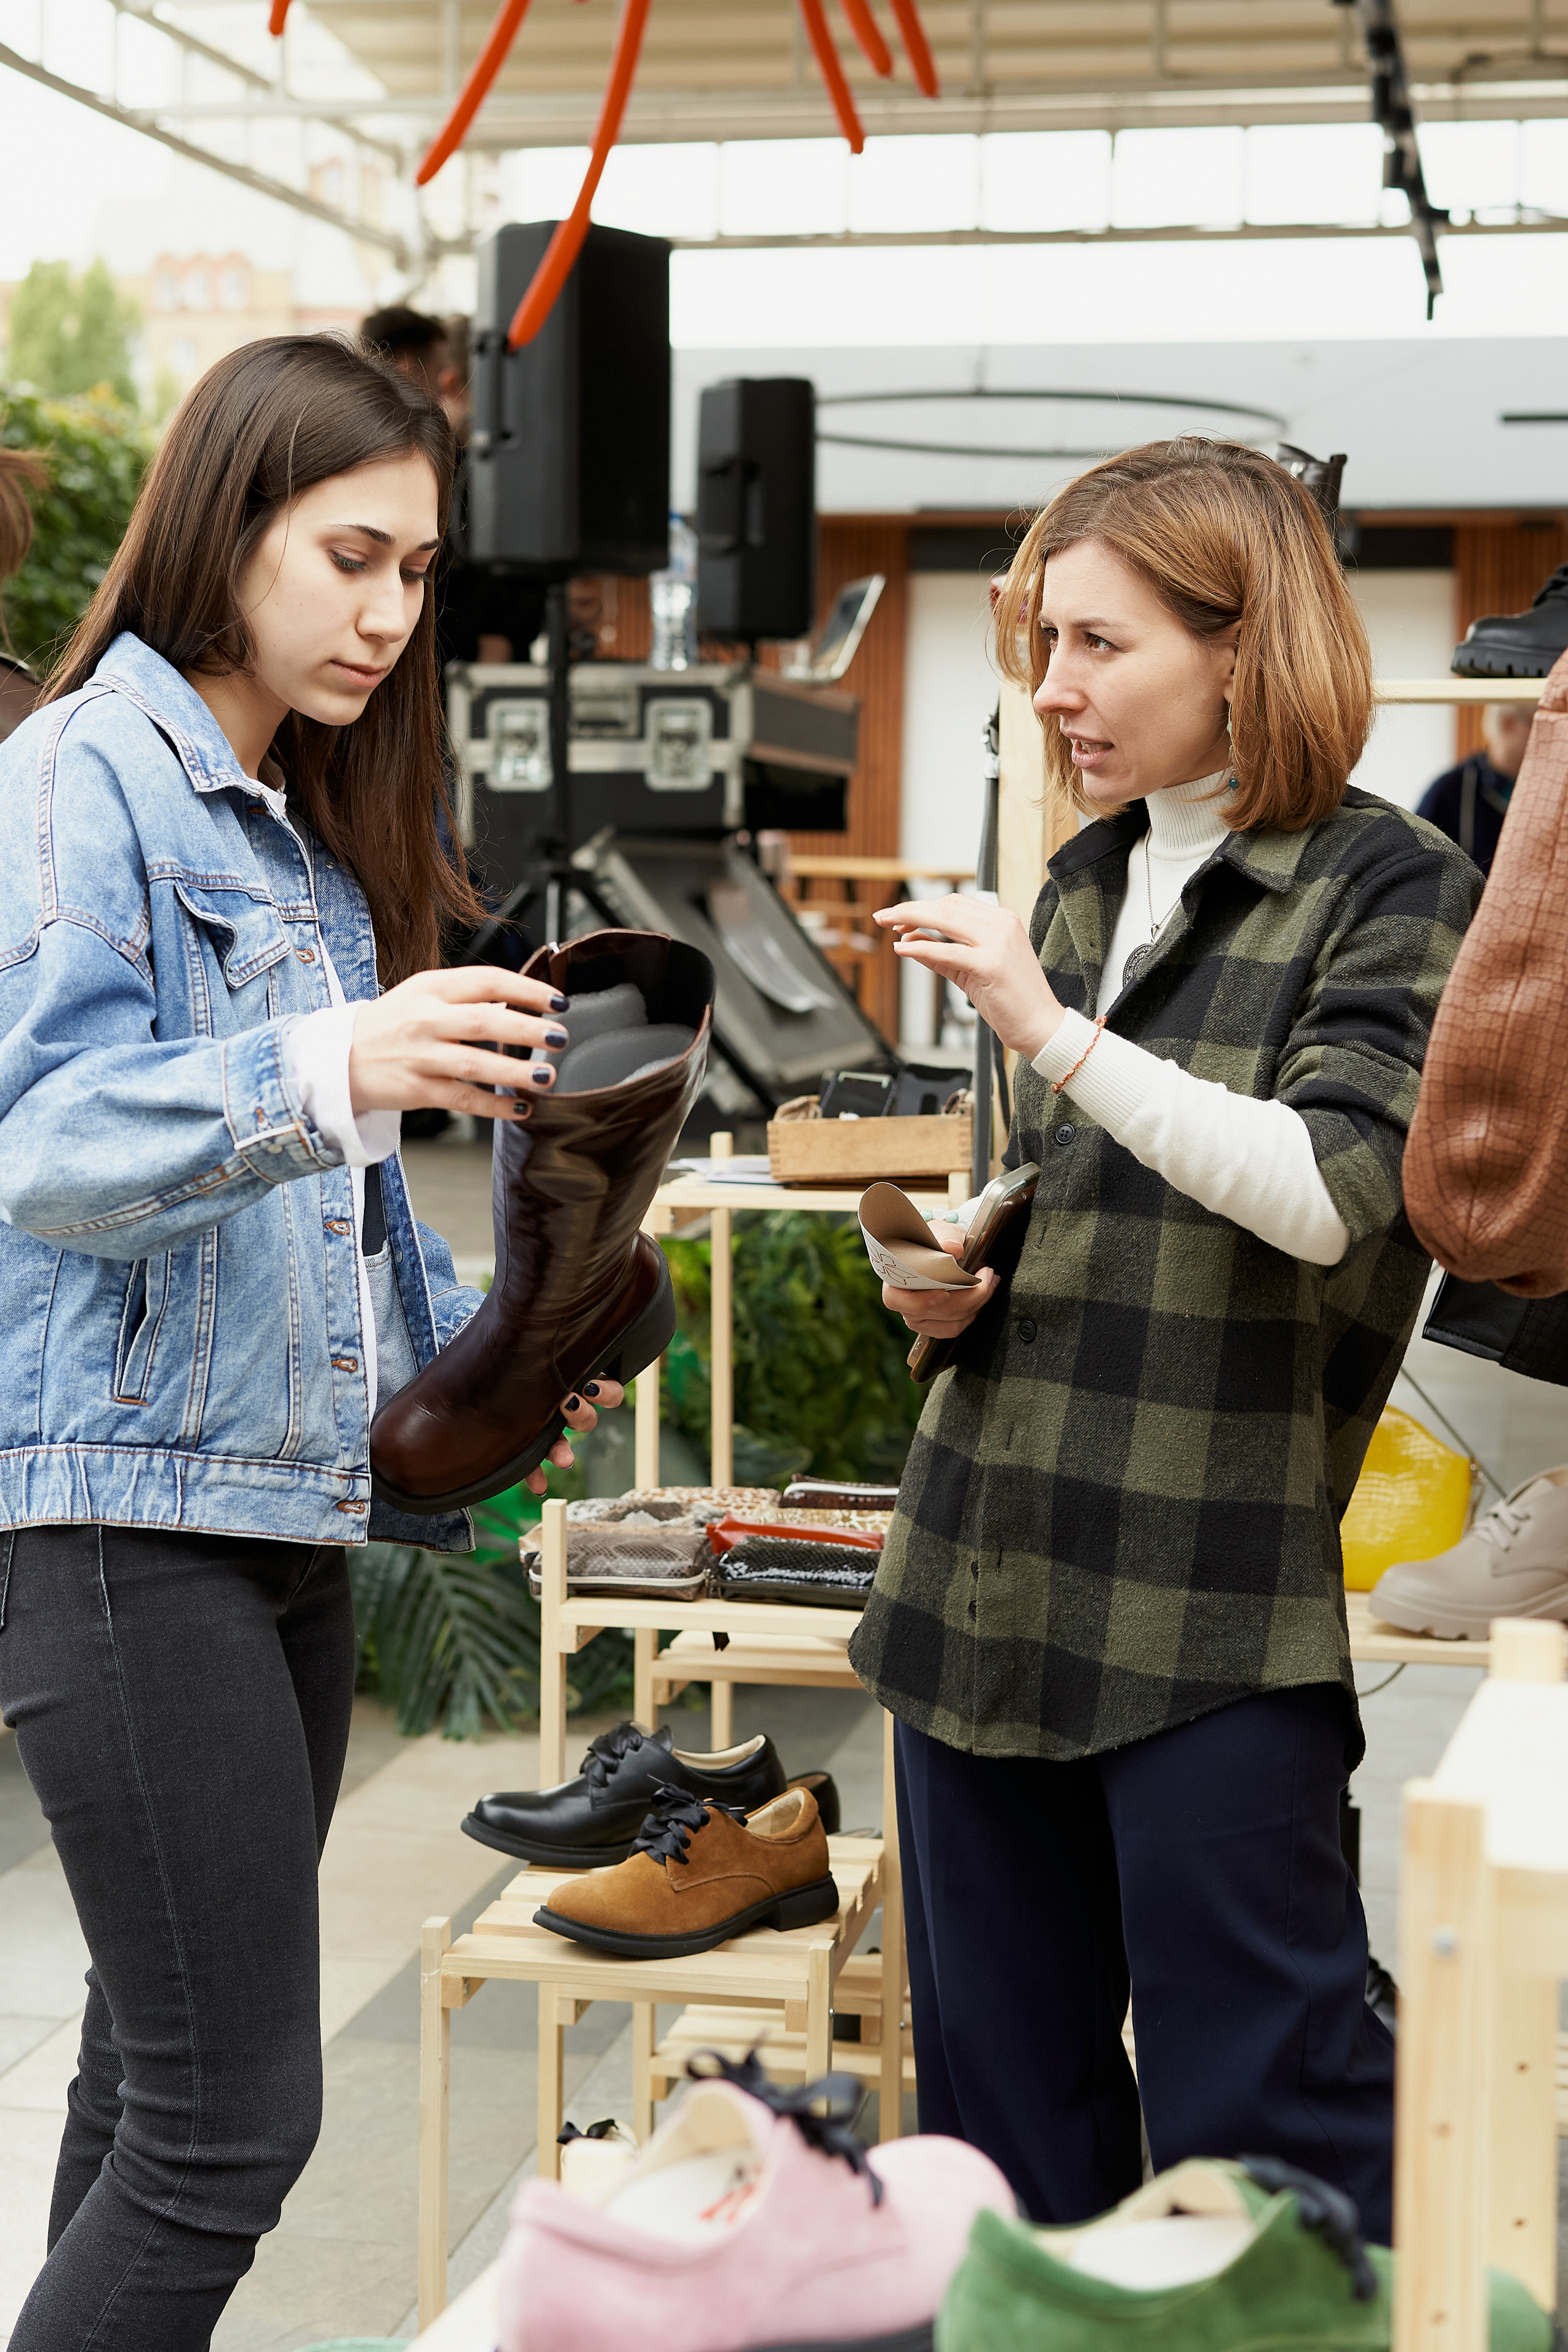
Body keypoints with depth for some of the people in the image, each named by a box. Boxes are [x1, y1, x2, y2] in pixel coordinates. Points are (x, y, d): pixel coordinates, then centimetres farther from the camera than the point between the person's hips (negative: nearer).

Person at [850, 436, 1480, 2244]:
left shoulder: (1385, 889, -5)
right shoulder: (1078, 890, 15)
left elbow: (1331, 1194, -20)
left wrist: (1053, 1030, -22)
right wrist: (963, 1288, 6)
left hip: (1216, 1606, -7)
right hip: (987, 1563, 7)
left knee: (1259, 2113, 0)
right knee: (995, 2101, 14)